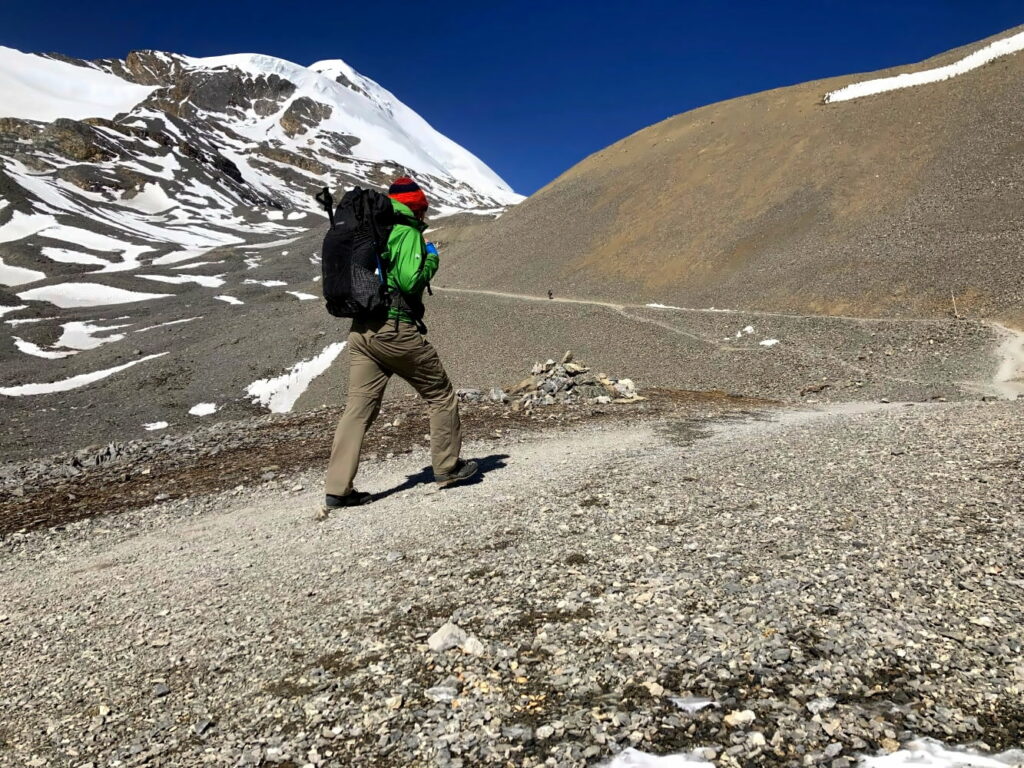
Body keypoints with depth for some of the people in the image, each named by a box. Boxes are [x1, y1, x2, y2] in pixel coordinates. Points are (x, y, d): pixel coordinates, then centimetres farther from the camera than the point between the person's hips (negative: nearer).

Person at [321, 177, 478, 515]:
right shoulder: (407, 232, -6)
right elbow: (410, 281, -17)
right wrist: (432, 259, 3)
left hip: (360, 330, 7)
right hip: (396, 329, -7)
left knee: (358, 407, 5)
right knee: (441, 395, 11)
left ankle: (337, 489, 1)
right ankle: (447, 467, 19)